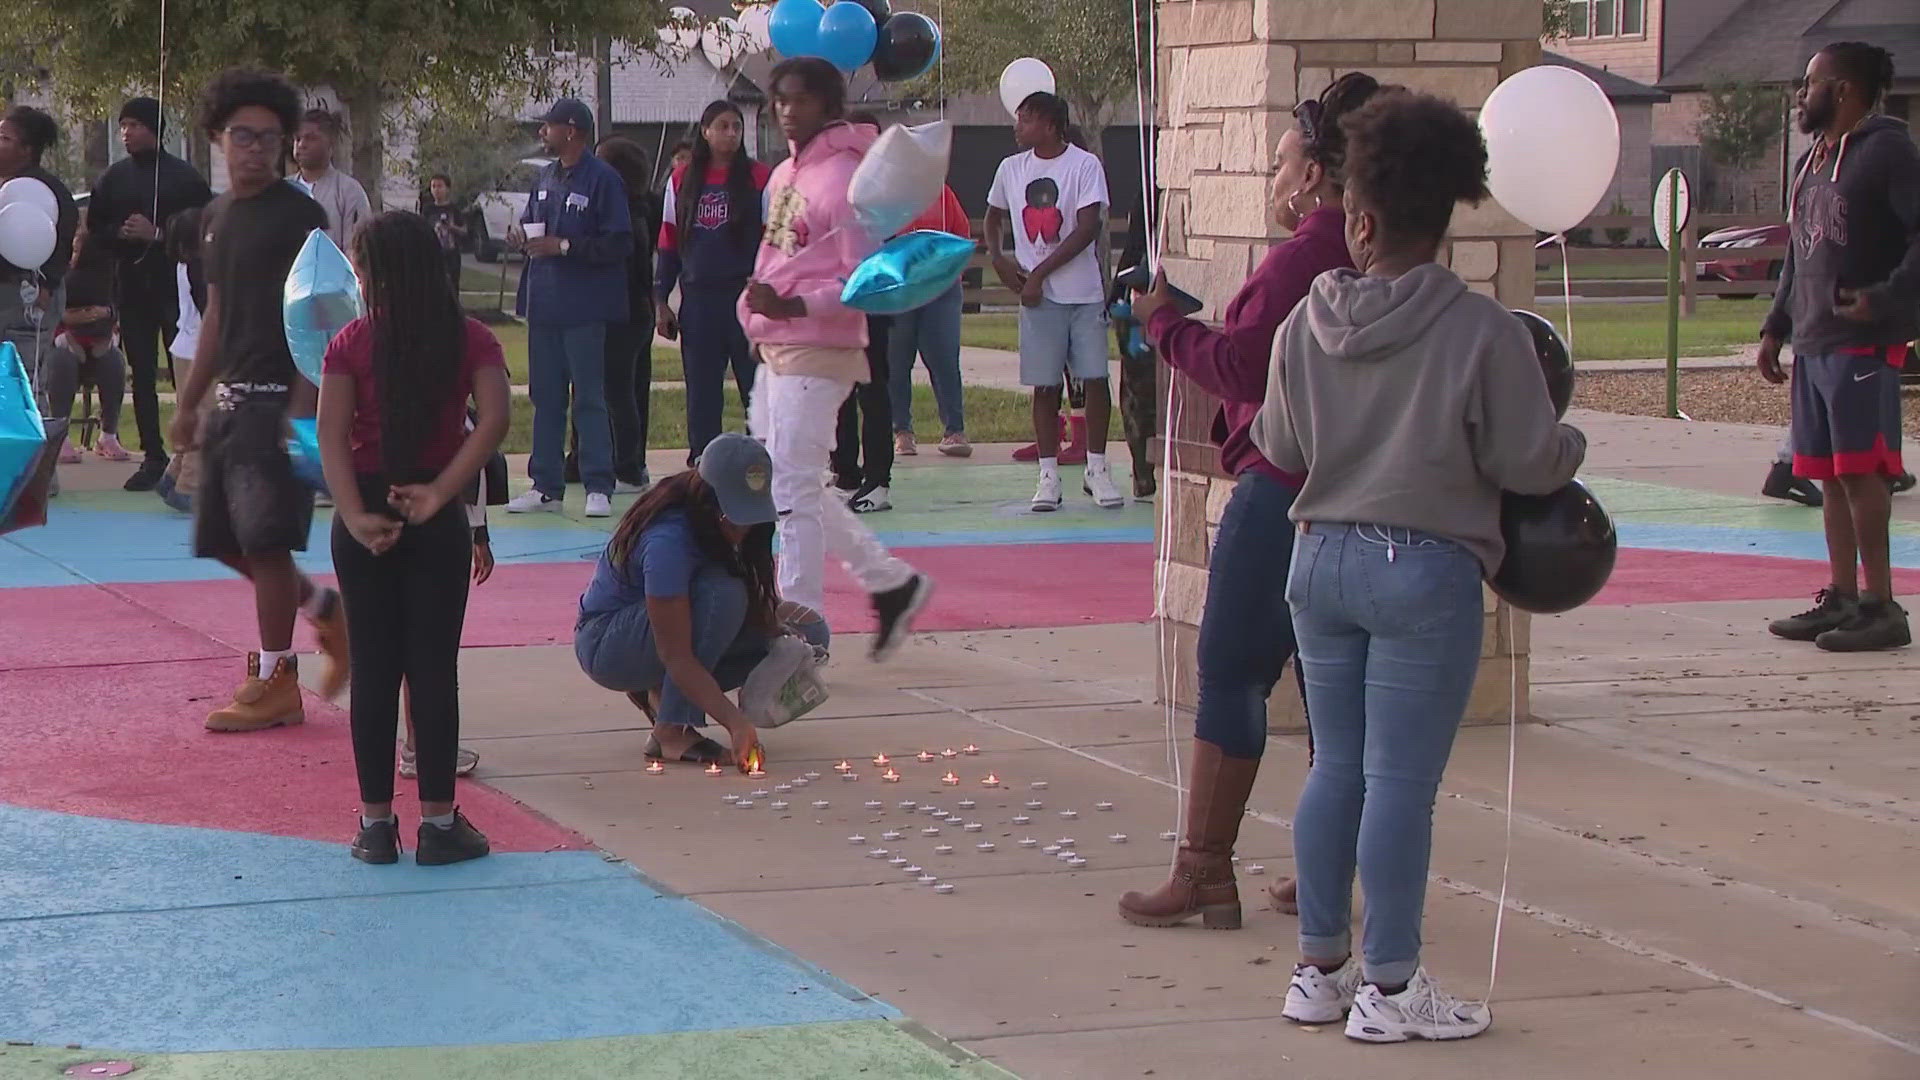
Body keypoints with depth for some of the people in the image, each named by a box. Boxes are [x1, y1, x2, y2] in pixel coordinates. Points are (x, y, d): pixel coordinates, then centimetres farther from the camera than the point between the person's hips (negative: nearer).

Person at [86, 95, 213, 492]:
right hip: (133, 285, 4)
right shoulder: (114, 177, 10)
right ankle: (153, 456, 9)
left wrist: (158, 234, -16)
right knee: (142, 374, 4)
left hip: (175, 284, -4)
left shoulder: (182, 176, -2)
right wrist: (121, 234, -7)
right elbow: (95, 229, 13)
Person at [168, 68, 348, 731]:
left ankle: (275, 682, 0)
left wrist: (303, 408, -22)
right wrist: (189, 403, 22)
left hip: (279, 398, -8)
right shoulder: (216, 216, 15)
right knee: (225, 540, 9)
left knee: (265, 538, -9)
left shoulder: (299, 214, -9)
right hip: (231, 399, 8)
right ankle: (324, 609, 28)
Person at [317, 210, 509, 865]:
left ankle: (377, 823, 10)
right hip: (438, 519, 0)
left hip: (364, 516, 0)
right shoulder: (470, 340, -1)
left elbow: (332, 436, -12)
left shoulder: (350, 345, -3)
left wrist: (356, 516, -18)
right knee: (434, 666, 4)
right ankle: (438, 822, 4)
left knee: (373, 668, 6)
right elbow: (493, 420, -14)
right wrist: (440, 492, -17)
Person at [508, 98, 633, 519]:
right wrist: (524, 236, 2)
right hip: (544, 306, 7)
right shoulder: (546, 177, 15)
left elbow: (619, 244, -14)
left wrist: (564, 246, -17)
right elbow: (529, 222, 26)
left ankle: (599, 487, -2)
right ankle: (546, 486, 16)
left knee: (589, 397, -5)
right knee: (546, 397, 10)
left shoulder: (603, 179, -9)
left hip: (584, 308, -7)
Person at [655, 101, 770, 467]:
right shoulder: (682, 180, 9)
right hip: (697, 299, 3)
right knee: (701, 394, 5)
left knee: (756, 387, -3)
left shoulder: (759, 178, 0)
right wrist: (661, 300, 8)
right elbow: (669, 242, 12)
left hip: (746, 296, -3)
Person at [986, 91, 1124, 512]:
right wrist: (999, 259, 5)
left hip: (1084, 292, -3)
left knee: (1095, 378, -2)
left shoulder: (1084, 165, -6)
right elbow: (993, 217, 24)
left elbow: (1088, 228, -12)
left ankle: (1097, 468, 9)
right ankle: (1049, 474, 7)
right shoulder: (1011, 169, 8)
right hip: (1037, 296, 3)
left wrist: (1039, 272, -13)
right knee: (1045, 385, 2)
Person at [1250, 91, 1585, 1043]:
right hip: (1426, 571, -5)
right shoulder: (1481, 330, -13)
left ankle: (1320, 967, 21)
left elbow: (1279, 448, 12)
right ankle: (1389, 987, 5)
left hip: (1321, 560, 5)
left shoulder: (1307, 323, 1)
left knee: (1336, 767, 14)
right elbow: (1530, 463, -10)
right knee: (1403, 779, 0)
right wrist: (1572, 445, 12)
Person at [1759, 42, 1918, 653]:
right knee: (1830, 476, 10)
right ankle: (1842, 598, 16)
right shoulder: (1813, 160, 18)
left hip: (1864, 344, -9)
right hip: (1813, 344, 9)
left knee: (1860, 471, -8)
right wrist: (1776, 327, 20)